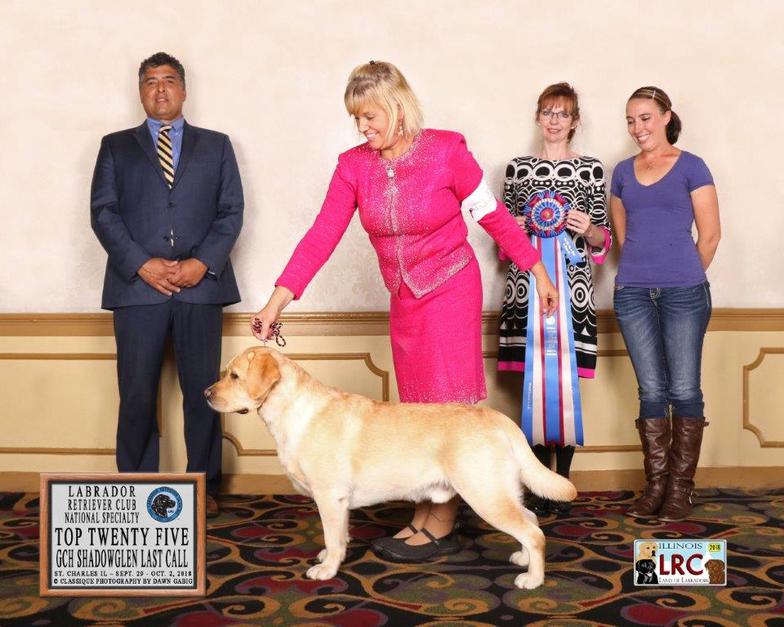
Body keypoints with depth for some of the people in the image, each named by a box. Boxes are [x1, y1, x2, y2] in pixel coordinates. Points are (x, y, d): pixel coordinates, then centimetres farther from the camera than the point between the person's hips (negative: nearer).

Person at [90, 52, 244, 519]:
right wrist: (141, 264, -9)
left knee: (203, 390, 2)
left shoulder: (216, 145, 16)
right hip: (137, 286, 0)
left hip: (201, 286, 0)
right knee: (137, 394, 0)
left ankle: (204, 487, 12)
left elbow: (231, 211, 7)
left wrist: (203, 262, -8)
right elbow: (103, 212, 5)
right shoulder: (116, 147, 15)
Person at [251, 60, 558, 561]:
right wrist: (278, 300, -18)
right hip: (403, 298, 5)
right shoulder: (354, 166, -3)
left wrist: (539, 273, 0)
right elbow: (323, 235, -9)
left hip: (451, 289, -5)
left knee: (446, 403, -3)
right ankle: (425, 516, 20)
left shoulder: (446, 151, -14)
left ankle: (441, 526, 6)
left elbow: (493, 215, -6)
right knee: (417, 406, 10)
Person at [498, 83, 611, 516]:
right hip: (526, 286, 1)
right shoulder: (517, 168, 12)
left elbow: (603, 239, 9)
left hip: (571, 288, -1)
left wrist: (588, 229, -11)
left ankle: (563, 482, 10)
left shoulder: (590, 169, 8)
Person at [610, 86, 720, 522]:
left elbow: (710, 235, 0)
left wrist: (686, 278, 7)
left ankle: (680, 488, 9)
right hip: (633, 292, 3)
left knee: (684, 390, 0)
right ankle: (655, 485, 14)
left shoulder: (691, 167, 1)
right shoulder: (623, 172, 13)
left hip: (683, 293, -3)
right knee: (651, 391, 6)